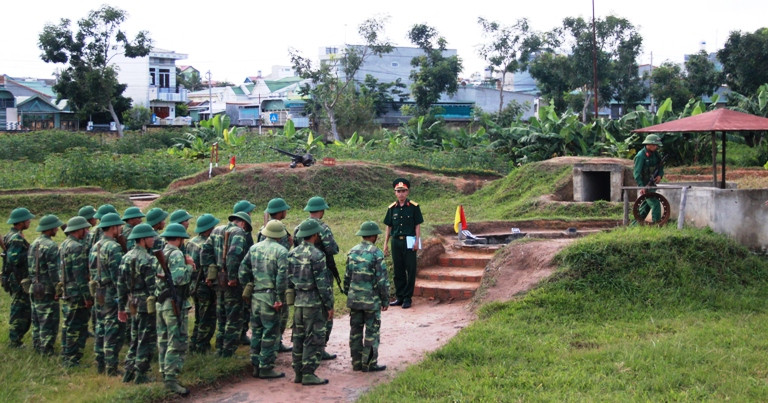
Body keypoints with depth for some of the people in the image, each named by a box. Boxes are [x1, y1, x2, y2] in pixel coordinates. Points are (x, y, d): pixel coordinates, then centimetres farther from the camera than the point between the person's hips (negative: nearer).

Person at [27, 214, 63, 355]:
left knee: (37, 319, 17)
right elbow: (54, 271, -21)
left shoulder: (33, 244, 9)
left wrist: (33, 282, 20)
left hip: (35, 289, 9)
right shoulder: (51, 246, -18)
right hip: (47, 290, -9)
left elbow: (30, 266, 14)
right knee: (49, 320, -1)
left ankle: (37, 345, 26)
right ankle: (46, 349, 2)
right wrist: (58, 289, -16)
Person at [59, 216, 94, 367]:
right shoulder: (77, 247, -18)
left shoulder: (63, 245, 13)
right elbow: (80, 274, -21)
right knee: (78, 328, -4)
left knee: (69, 325, 17)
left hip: (66, 292, 10)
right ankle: (72, 359, -1)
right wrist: (87, 296, -19)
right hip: (77, 294, -10)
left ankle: (66, 357, 25)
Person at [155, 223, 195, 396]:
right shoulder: (176, 254, -14)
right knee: (177, 342, -8)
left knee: (163, 341, 15)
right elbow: (178, 278, -26)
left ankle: (165, 374, 22)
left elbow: (157, 276, 13)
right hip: (174, 304, -9)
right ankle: (171, 379, -10)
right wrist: (190, 267, -8)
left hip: (160, 302, 9)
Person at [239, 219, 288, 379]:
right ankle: (266, 368, 4)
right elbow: (282, 276, -16)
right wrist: (280, 298, -10)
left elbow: (243, 269, 11)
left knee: (256, 332, 15)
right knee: (270, 334, 1)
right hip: (270, 297, -6)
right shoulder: (281, 251, -10)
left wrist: (247, 288, 19)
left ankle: (256, 366, 22)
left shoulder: (254, 248, 8)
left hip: (255, 296, 6)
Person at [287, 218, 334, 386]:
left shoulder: (292, 253, 6)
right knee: (314, 339, -1)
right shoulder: (316, 255, -16)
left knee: (298, 338, 13)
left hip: (298, 301, 7)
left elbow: (288, 279, 11)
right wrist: (329, 305, -9)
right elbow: (323, 283, -15)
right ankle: (308, 374, -1)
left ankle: (298, 373, 18)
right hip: (314, 303, -7)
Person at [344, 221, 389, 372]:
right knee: (372, 332, 2)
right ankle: (369, 364, 5)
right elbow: (382, 280, -12)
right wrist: (385, 300, -3)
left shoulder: (352, 252, 5)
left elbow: (347, 276, 11)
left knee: (355, 330, 11)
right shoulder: (376, 253, -13)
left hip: (354, 299, 6)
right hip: (371, 300, -6)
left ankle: (356, 362, 17)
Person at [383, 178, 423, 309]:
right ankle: (399, 297, 17)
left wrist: (417, 241, -9)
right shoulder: (392, 208, 7)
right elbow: (388, 227, 12)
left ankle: (407, 298, 6)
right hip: (396, 241, 3)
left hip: (409, 242, -3)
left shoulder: (414, 207, -2)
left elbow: (417, 225, -1)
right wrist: (386, 243, 9)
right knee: (398, 270, 9)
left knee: (410, 270, -1)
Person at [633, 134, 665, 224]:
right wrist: (642, 186, -26)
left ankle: (635, 224, 23)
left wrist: (660, 175, -3)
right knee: (655, 204, -14)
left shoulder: (654, 154, 7)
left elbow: (661, 167, 19)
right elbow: (637, 173, -18)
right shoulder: (640, 156, -16)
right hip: (644, 185, -8)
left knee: (646, 206, 14)